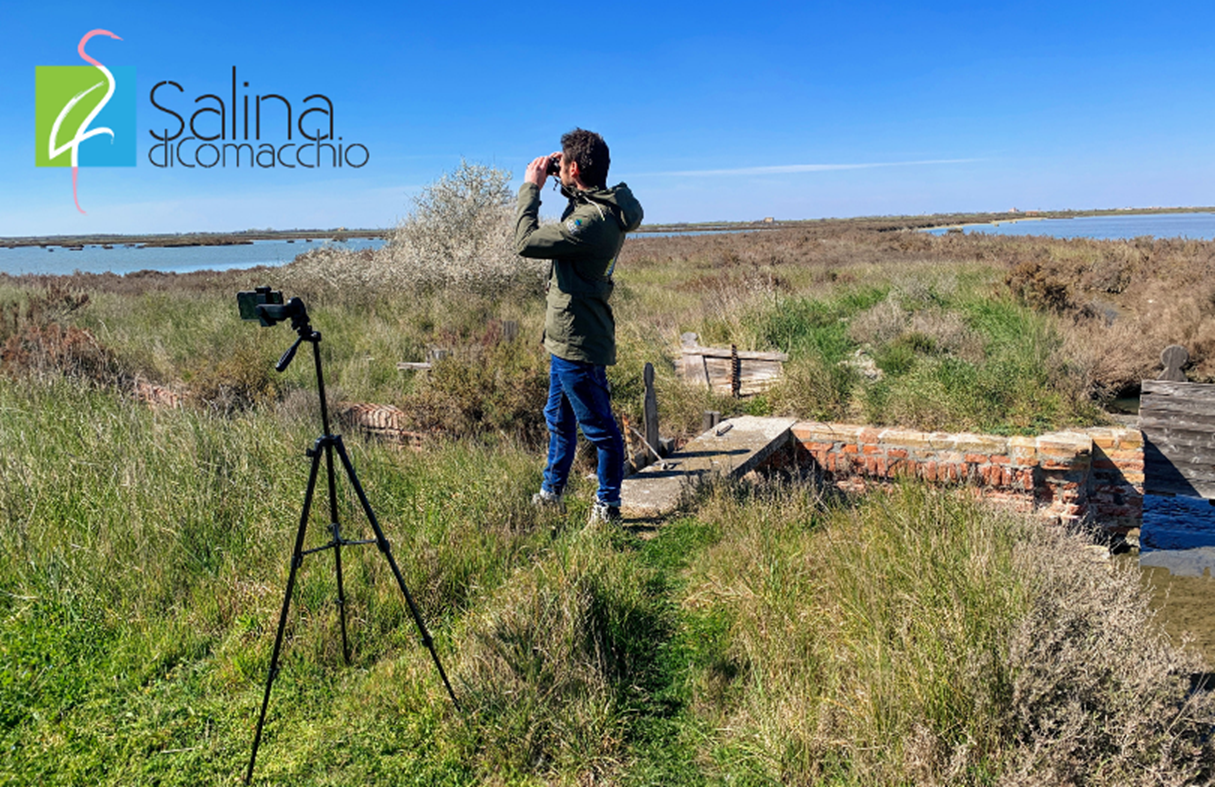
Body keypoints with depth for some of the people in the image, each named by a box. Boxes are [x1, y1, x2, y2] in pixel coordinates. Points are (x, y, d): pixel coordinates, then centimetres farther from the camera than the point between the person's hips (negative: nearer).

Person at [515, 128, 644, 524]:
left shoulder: (592, 220, -26)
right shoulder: (602, 206, 5)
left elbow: (526, 241, -26)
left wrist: (531, 187, -14)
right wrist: (540, 184, 11)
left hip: (578, 345, -11)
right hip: (567, 338, 11)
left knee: (598, 427, 5)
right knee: (559, 419, 24)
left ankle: (607, 506, 20)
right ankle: (551, 492, 41)